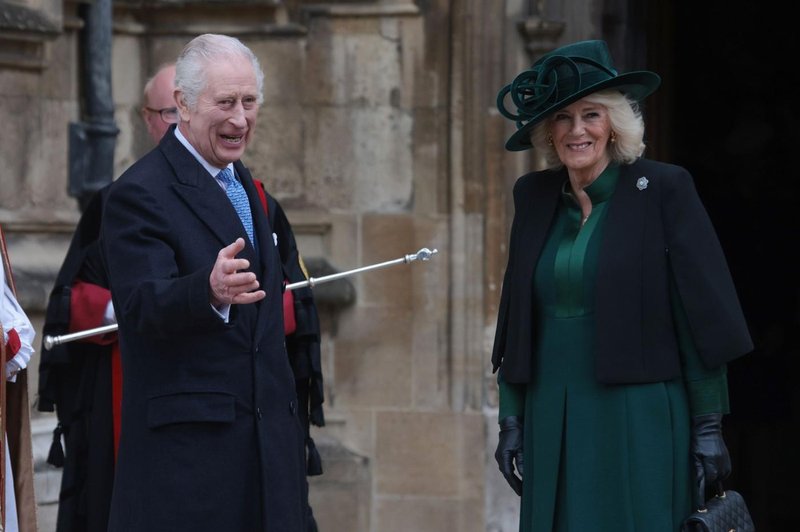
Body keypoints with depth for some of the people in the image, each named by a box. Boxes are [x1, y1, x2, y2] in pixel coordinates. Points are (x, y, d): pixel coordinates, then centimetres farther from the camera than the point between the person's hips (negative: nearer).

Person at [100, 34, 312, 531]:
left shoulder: (244, 182, 17)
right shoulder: (139, 194, -10)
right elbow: (143, 304, -23)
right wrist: (210, 291, -43)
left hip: (265, 432, 8)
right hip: (187, 439, -8)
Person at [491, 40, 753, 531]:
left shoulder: (663, 190, -4)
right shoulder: (535, 197, 10)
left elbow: (701, 316, -5)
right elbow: (517, 320, 14)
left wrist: (709, 427, -8)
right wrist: (511, 419, 9)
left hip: (640, 422, -4)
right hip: (553, 423, 4)